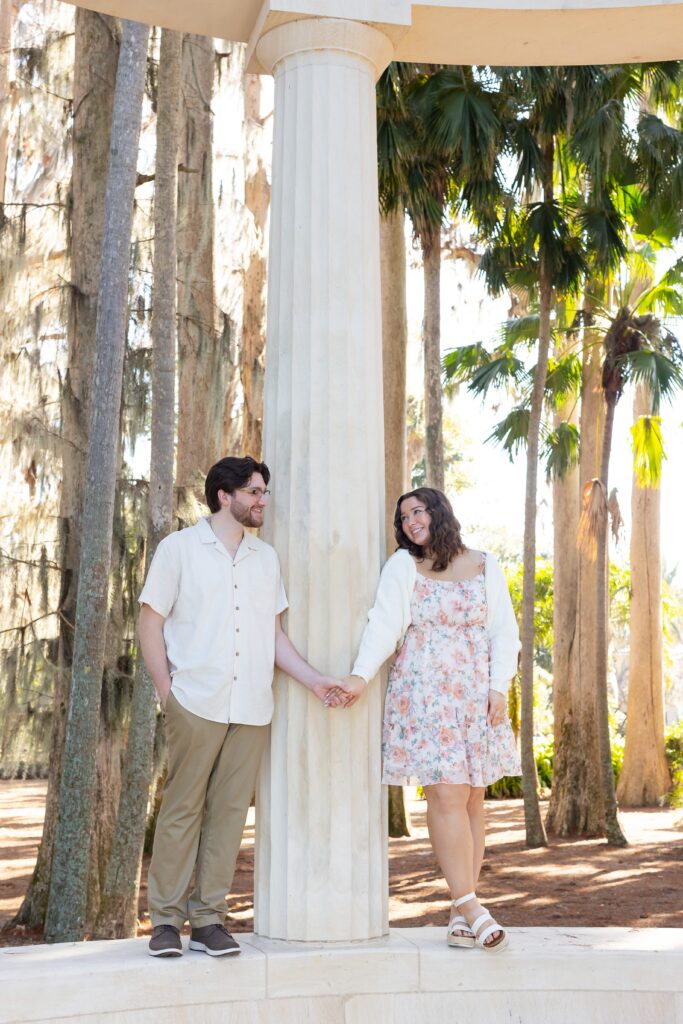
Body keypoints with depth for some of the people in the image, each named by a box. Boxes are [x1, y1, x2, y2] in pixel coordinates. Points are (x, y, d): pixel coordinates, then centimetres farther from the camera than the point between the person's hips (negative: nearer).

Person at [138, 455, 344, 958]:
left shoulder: (266, 558, 16)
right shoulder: (179, 548, 4)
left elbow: (275, 633, 16)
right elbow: (151, 624, 3)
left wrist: (314, 679, 4)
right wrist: (167, 691, -5)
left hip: (252, 708, 4)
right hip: (196, 704, -4)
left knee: (229, 812, 3)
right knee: (182, 808, -2)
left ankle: (208, 918, 11)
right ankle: (167, 919, 7)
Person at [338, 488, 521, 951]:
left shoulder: (485, 567, 11)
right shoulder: (402, 567, 5)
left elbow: (504, 632, 11)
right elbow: (384, 625, -8)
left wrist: (499, 688, -1)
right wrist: (361, 675, -22)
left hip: (478, 698, 3)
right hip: (424, 696, -2)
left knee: (472, 799, 0)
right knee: (447, 795, -12)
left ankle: (461, 912, 6)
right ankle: (469, 906, -6)